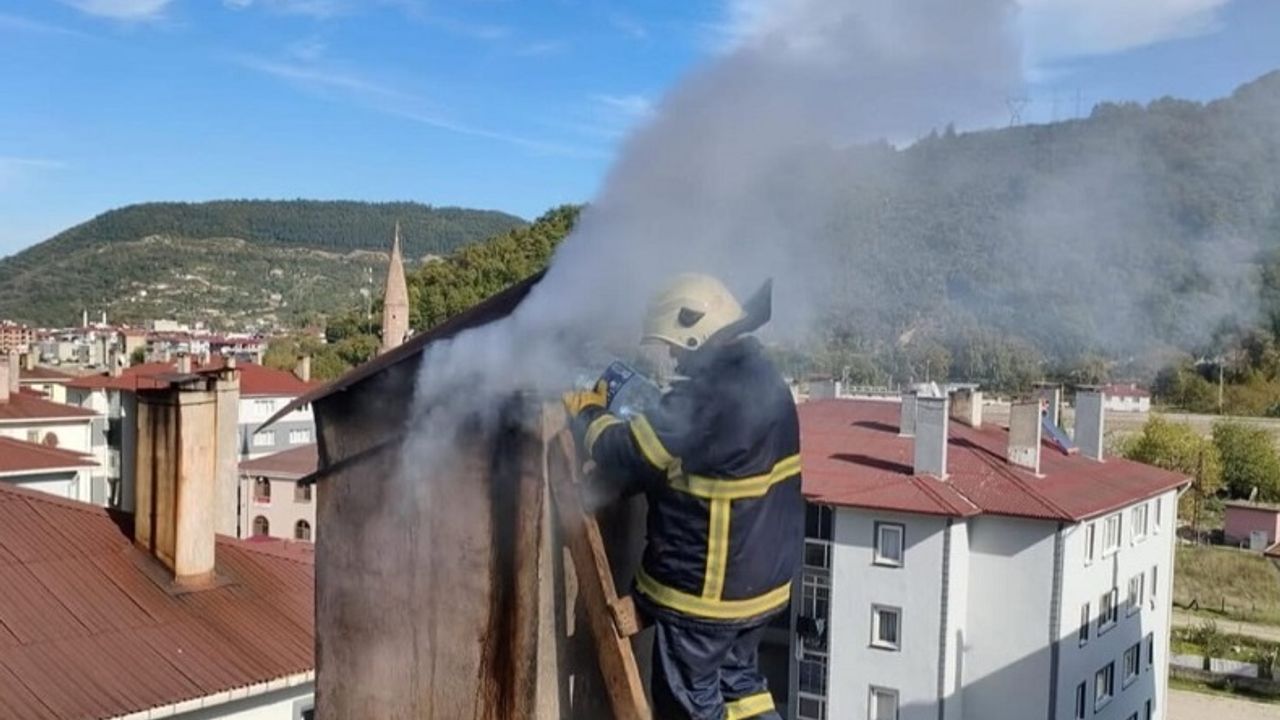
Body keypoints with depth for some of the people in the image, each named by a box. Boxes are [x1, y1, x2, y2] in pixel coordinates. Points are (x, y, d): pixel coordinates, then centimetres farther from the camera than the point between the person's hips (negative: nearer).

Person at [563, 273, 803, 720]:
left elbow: (626, 455, -22)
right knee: (739, 680, 24)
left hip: (705, 586, -9)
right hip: (760, 576, 9)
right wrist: (632, 415, 7)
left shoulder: (709, 397, -27)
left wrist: (588, 413, -3)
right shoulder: (761, 379, 4)